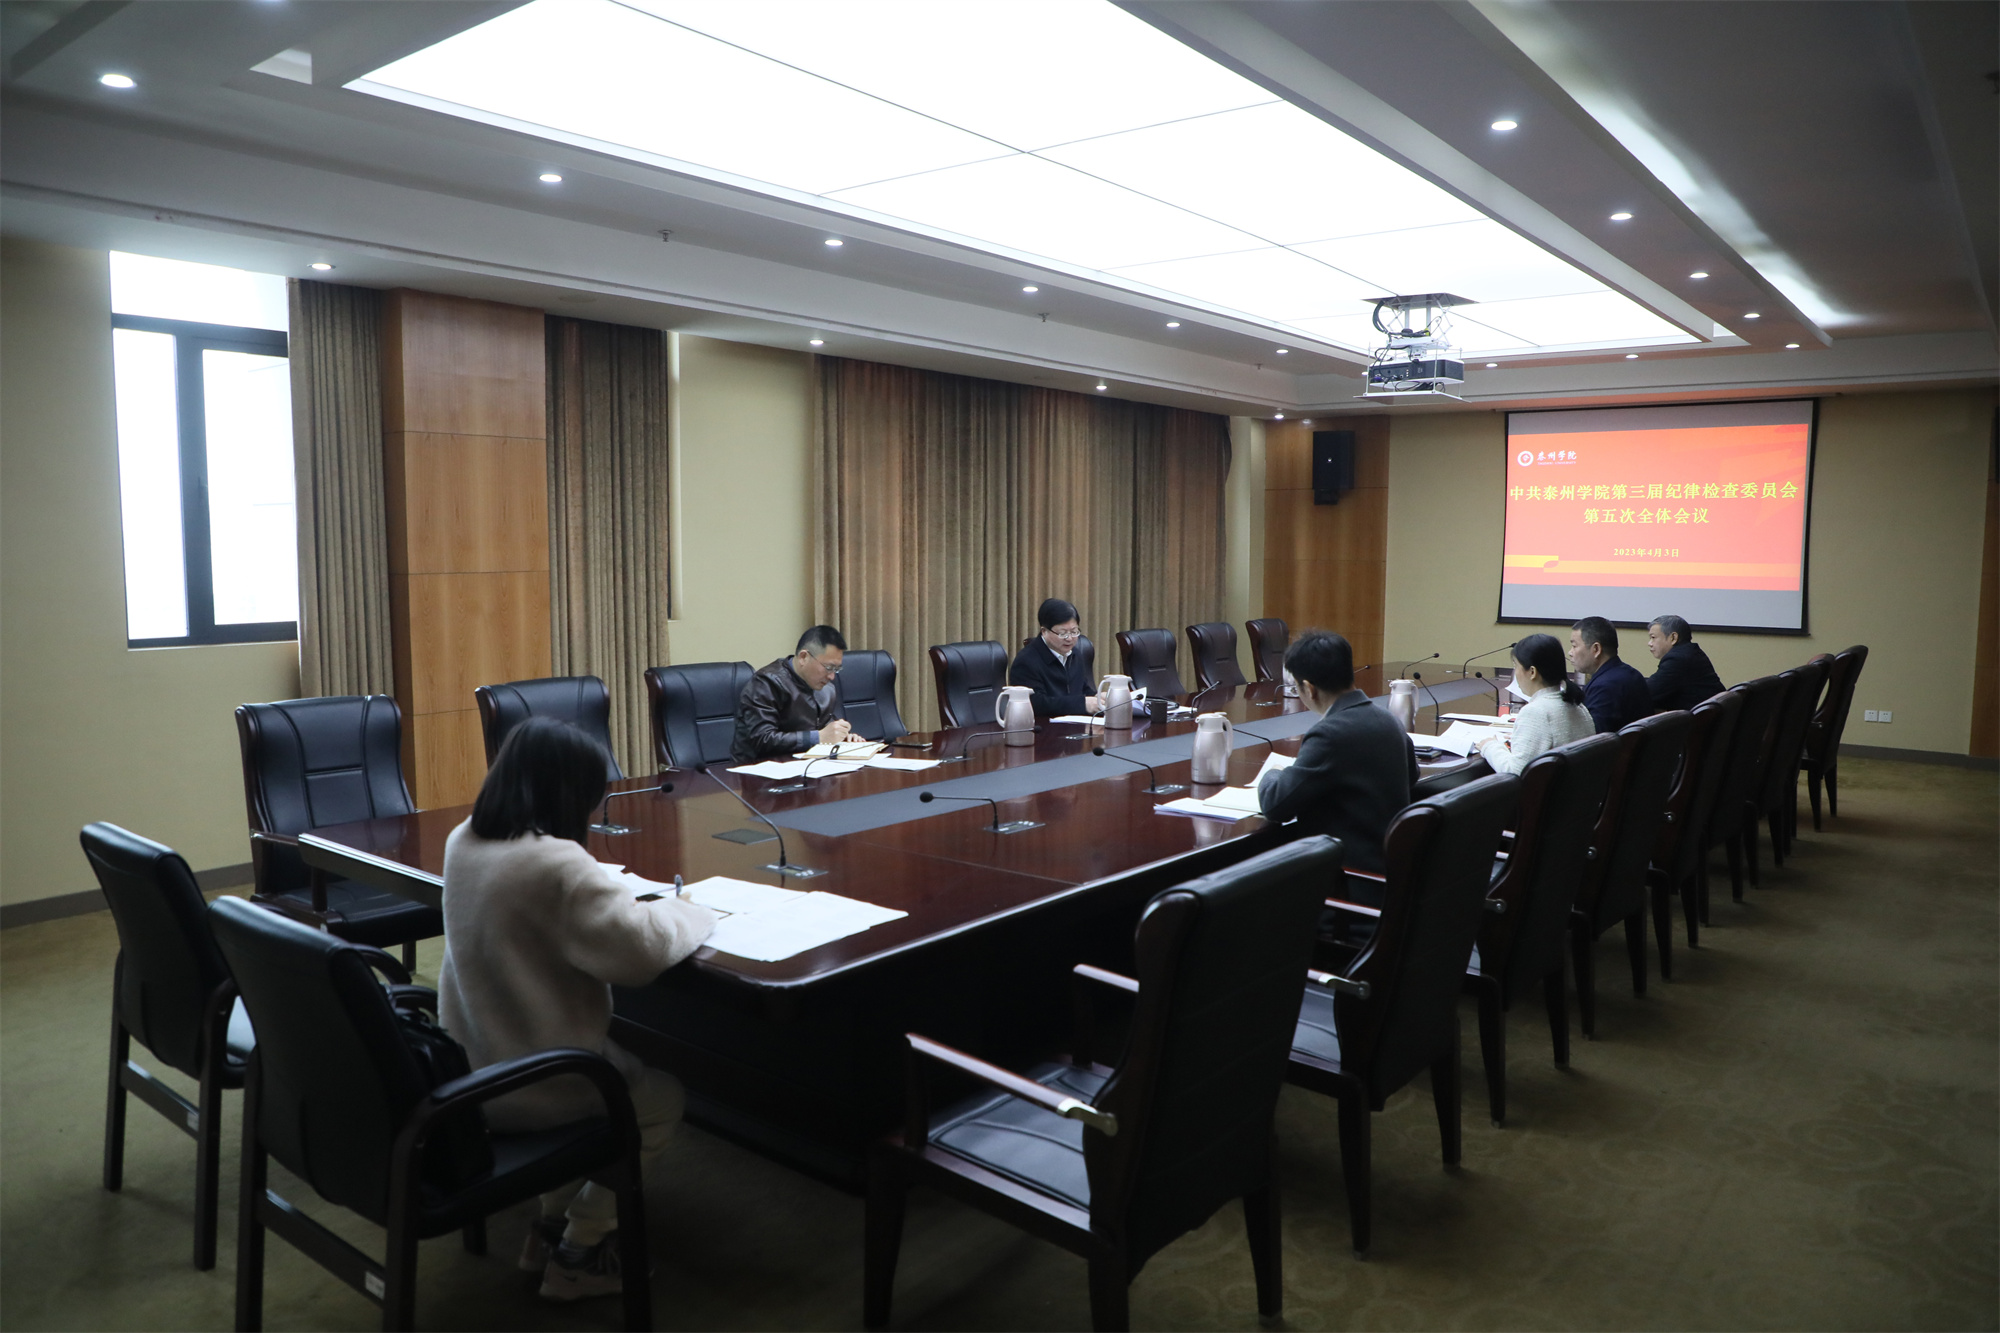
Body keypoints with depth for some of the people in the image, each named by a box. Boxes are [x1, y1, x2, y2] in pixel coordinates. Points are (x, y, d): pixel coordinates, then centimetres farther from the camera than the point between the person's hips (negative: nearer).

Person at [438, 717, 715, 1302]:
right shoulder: (557, 863, -28)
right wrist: (690, 912, -12)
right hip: (532, 1089, -8)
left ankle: (551, 1223, 34)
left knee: (616, 1070, 32)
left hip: (466, 1074, 8)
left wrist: (617, 896, 9)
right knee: (663, 1098, 19)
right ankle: (577, 1253, 24)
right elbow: (641, 948, -31)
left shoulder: (462, 842, -1)